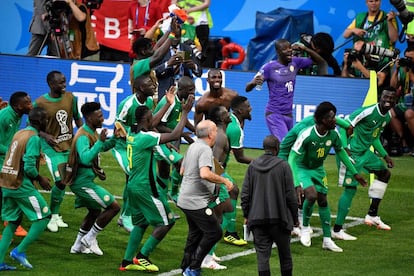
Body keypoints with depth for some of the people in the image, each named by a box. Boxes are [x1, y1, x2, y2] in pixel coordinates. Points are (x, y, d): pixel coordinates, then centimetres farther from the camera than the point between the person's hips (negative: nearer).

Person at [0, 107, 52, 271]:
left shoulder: (19, 134, 13)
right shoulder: (34, 138, -13)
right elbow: (29, 167, -20)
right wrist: (40, 179, -3)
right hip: (22, 185, -9)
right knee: (44, 216, 0)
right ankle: (20, 251, -4)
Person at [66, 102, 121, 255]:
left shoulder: (92, 133, 10)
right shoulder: (83, 136, -22)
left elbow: (103, 147, 26)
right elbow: (85, 158, -37)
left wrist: (114, 138, 8)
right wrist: (100, 141, -39)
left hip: (84, 181, 11)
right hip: (82, 182, -11)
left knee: (95, 211, 24)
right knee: (114, 207, -9)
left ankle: (78, 246, 31)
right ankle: (89, 239, -1)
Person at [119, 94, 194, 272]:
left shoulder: (133, 135, 7)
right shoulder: (145, 137, -20)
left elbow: (153, 124, 25)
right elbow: (175, 135, -25)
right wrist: (185, 112, -17)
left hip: (134, 185, 9)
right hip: (146, 188, -9)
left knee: (141, 223, 18)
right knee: (166, 222, 1)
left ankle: (127, 261, 15)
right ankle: (142, 257, 1)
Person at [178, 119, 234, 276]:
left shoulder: (192, 147, 12)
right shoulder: (205, 150, -18)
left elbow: (182, 171, 23)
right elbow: (205, 174, -33)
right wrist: (224, 181, -21)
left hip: (185, 200, 10)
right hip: (196, 202, -10)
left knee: (195, 234, 20)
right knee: (214, 232, -5)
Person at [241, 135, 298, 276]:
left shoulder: (252, 166, 3)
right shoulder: (283, 166, -7)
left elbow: (245, 194, 5)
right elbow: (290, 195, -6)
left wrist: (246, 215, 15)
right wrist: (295, 217, 4)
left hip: (257, 218, 2)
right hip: (279, 217, -2)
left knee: (262, 254, 1)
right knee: (284, 254, 11)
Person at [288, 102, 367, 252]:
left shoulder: (333, 134, -15)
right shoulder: (306, 135, -32)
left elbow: (341, 152, 5)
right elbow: (292, 159, -28)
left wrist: (354, 173, 9)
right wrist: (297, 184, -36)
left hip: (318, 169, 6)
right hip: (302, 169, -6)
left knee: (323, 201, 6)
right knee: (312, 194, -27)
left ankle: (327, 240, 15)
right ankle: (305, 228, -1)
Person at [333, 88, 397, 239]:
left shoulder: (387, 117, 8)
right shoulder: (367, 112, -21)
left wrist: (385, 155, 19)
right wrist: (345, 148, -27)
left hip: (365, 152, 10)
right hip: (352, 153, -10)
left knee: (384, 173, 18)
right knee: (350, 188, -12)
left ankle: (372, 215, 24)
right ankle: (337, 230, -8)